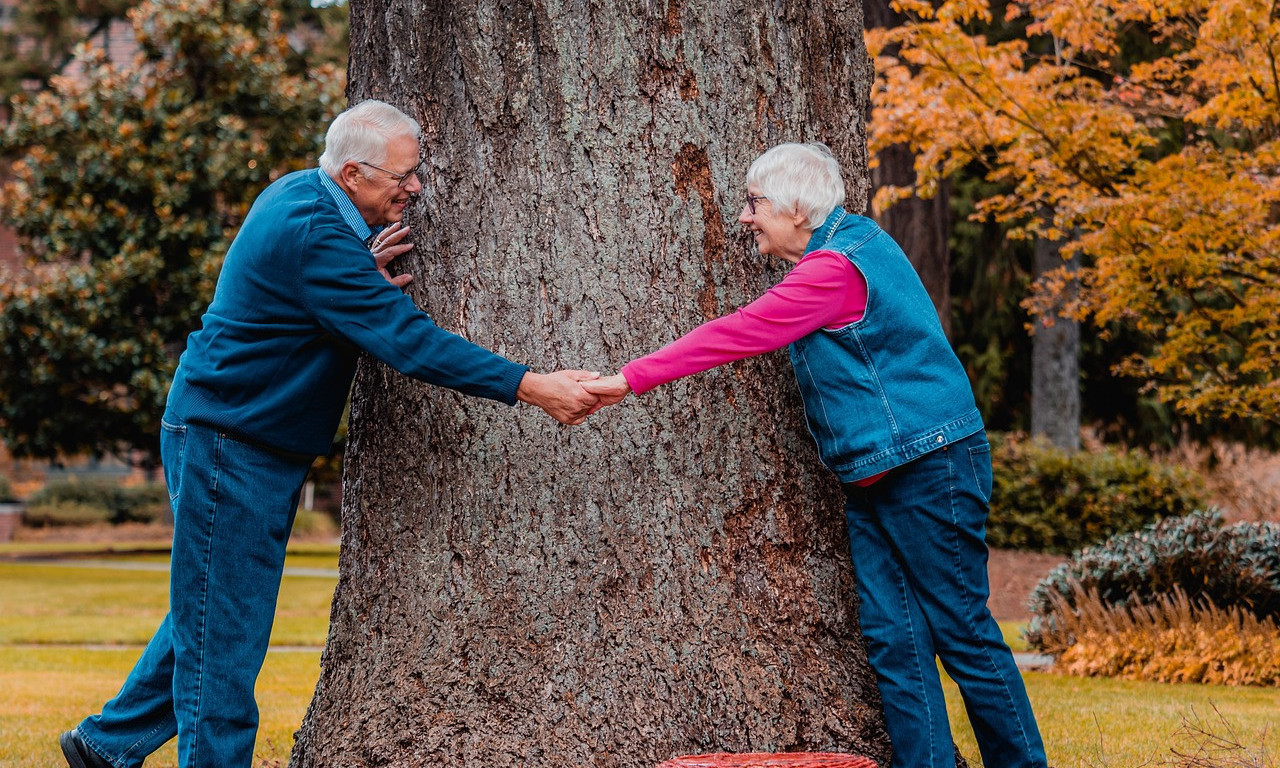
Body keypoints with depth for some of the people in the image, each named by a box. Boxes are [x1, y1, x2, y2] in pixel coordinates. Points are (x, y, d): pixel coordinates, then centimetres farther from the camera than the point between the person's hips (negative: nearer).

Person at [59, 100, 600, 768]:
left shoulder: (300, 194, 6)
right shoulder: (312, 232, -25)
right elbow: (408, 340, -30)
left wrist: (367, 280, -3)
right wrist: (531, 388, -31)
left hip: (256, 446, 10)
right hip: (228, 445, -10)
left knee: (210, 612, 18)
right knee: (223, 635, -5)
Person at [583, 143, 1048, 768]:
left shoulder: (834, 269, -17)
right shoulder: (853, 241, 13)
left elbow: (737, 335, -19)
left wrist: (632, 378, -17)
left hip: (930, 470, -10)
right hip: (874, 478, 10)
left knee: (961, 631, -4)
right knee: (891, 633, 5)